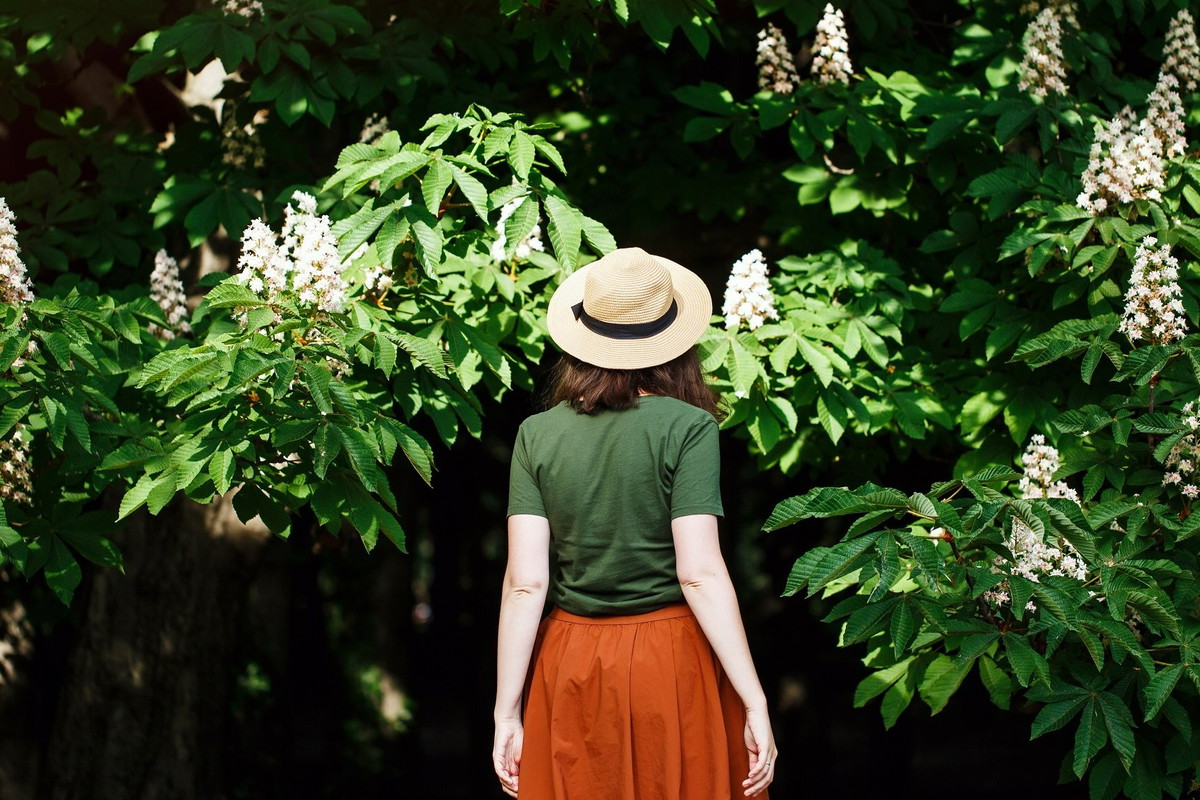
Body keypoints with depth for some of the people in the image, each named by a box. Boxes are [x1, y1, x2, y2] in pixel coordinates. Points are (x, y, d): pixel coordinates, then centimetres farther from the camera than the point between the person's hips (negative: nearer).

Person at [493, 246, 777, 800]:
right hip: (671, 660, -3)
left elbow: (524, 583, -5)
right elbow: (701, 573, -14)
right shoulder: (687, 427, -9)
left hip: (570, 668, 3)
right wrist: (755, 703, -12)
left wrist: (507, 713, -1)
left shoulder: (537, 433, -1)